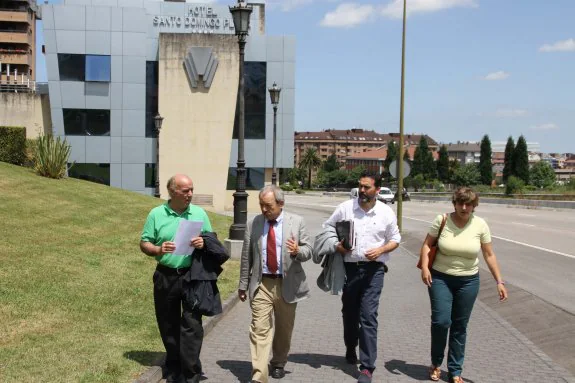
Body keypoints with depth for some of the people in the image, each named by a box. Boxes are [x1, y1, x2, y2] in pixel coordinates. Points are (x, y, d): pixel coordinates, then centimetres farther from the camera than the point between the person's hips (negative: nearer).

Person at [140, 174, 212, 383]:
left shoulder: (199, 213, 4)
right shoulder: (156, 214, 0)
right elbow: (144, 244, 2)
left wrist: (204, 243, -14)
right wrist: (158, 250, -18)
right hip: (165, 276, 1)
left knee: (192, 324, -5)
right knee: (168, 325, 12)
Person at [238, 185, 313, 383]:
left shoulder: (297, 222, -1)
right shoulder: (253, 224, 2)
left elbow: (308, 250, 0)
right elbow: (246, 257, 6)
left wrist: (298, 251, -23)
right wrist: (243, 285, 8)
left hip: (287, 284, 1)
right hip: (261, 284, 0)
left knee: (284, 329, 14)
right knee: (259, 329, -8)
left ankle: (278, 364, 36)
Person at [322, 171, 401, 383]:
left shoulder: (386, 212, 0)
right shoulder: (345, 208, 1)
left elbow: (395, 239, 9)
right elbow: (328, 227, 11)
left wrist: (381, 250, -11)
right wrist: (336, 245, -7)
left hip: (373, 269, -2)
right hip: (349, 267, 2)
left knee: (368, 316, -8)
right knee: (349, 313, 17)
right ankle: (350, 349, 42)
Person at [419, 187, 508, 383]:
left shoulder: (480, 225, -4)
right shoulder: (442, 220, -8)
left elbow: (489, 255, 1)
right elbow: (427, 244, -2)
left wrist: (499, 281, -3)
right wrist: (424, 267, -16)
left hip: (468, 281, 2)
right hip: (440, 278, -1)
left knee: (459, 327, 8)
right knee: (441, 321, -10)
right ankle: (436, 363, 15)